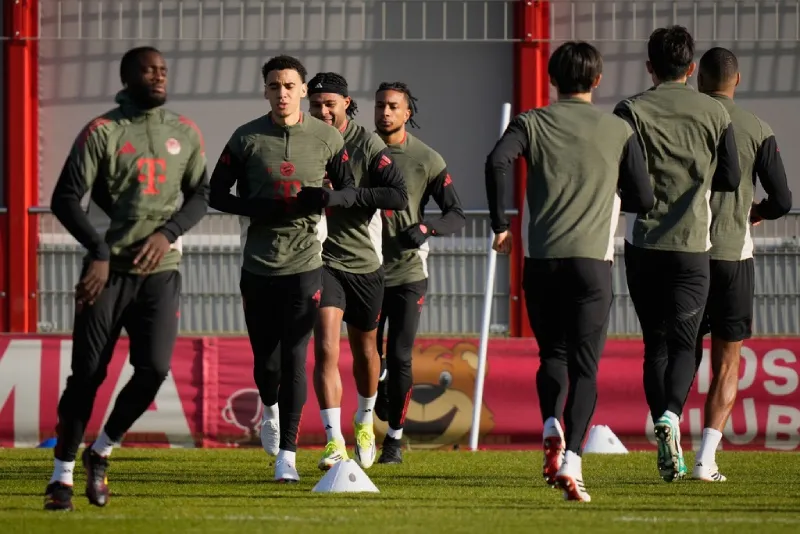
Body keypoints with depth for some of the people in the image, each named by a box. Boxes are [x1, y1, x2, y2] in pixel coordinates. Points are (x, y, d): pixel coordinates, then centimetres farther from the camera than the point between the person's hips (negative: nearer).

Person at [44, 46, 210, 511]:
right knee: (87, 374, -5)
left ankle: (100, 453, 12)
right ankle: (62, 475, 7)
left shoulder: (186, 134, 9)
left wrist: (168, 233, -4)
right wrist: (99, 251, -14)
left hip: (161, 269, 3)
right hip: (108, 269, -3)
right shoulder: (102, 133, -3)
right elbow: (66, 200, -4)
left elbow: (200, 196, 15)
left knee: (155, 368, -11)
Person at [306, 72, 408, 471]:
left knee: (364, 349, 16)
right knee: (325, 349, -16)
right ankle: (335, 441, -19)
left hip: (365, 262, 0)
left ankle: (365, 422, 42)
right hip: (322, 258, 0)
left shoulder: (368, 146, -8)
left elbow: (398, 195, -18)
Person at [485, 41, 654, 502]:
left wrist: (500, 225, -2)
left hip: (541, 257, 1)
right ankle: (571, 457, -18)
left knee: (552, 353, 19)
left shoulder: (532, 123, 7)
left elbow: (498, 162, -12)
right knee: (585, 365, -2)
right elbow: (643, 200, 7)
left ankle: (551, 425, -7)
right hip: (592, 257, -1)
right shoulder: (619, 131, 7)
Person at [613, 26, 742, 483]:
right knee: (683, 343, 5)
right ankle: (671, 415, -23)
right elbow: (731, 178, 5)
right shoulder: (714, 112, 2)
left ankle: (667, 445, 1)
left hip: (644, 242, 0)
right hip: (693, 244, 0)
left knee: (655, 343, 9)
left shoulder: (631, 111, -3)